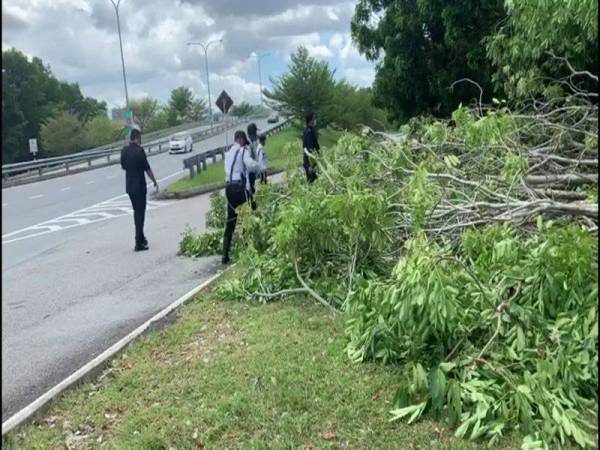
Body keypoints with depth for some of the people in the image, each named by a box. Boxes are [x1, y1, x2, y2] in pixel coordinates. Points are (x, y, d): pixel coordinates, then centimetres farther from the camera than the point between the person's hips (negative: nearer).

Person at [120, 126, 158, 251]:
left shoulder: (124, 150, 3)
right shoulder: (139, 150, -16)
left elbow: (123, 166, 13)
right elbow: (147, 169, -14)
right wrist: (155, 182, -4)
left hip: (129, 186, 6)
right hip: (139, 186, -6)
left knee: (137, 211, 19)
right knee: (140, 212, -1)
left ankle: (141, 238, 29)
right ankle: (139, 243, -1)